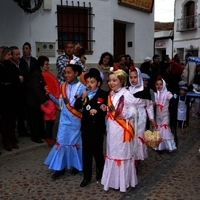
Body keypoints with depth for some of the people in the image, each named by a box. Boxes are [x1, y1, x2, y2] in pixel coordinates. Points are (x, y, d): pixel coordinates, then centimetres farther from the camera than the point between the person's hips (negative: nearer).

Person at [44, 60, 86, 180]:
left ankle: (76, 165, 29)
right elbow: (60, 103, 7)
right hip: (64, 119, 4)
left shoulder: (82, 87, -11)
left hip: (75, 121, -4)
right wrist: (50, 94, -1)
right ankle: (60, 167, 15)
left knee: (75, 142, 10)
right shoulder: (63, 86, 3)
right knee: (61, 142, 4)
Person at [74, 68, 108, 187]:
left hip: (98, 128, -4)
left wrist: (97, 111, -26)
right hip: (86, 127, 4)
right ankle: (87, 176, 19)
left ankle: (101, 172, 33)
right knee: (86, 152, 8)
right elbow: (76, 106, -3)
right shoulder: (85, 93, 6)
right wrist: (82, 98, -17)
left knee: (97, 151, 8)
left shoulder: (103, 95, -9)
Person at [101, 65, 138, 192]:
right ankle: (113, 180, 32)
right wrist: (106, 109, 0)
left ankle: (123, 181, 21)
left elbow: (133, 112, -16)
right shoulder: (111, 94, 9)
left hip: (122, 129, -8)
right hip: (112, 129, 8)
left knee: (122, 153, 5)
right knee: (112, 153, 16)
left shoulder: (126, 94, -15)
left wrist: (122, 113, -32)